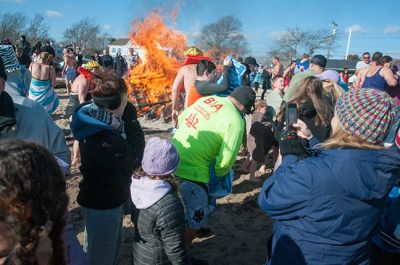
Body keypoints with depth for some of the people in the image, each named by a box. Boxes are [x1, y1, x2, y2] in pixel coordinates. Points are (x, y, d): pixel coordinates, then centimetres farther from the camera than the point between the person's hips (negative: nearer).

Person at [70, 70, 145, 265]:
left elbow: (123, 147, 1)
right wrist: (131, 121, -20)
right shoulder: (102, 139, -35)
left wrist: (127, 120, -17)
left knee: (114, 242, 30)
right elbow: (135, 158, -22)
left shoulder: (92, 119, -5)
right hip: (102, 204, -9)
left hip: (107, 198, 9)